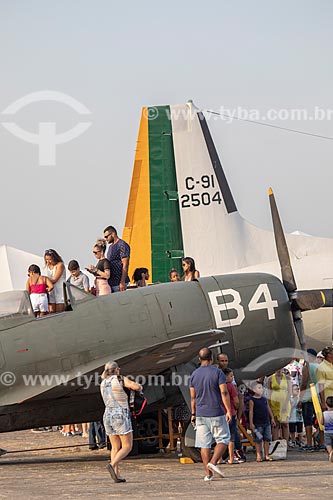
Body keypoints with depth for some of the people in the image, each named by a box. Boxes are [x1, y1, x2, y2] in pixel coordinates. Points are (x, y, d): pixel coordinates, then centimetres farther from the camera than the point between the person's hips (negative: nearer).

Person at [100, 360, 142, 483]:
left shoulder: (103, 384, 11)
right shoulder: (121, 380, -8)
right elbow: (136, 386, -20)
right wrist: (139, 387, 4)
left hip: (108, 416, 6)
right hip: (121, 416, -6)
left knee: (115, 447, 12)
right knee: (127, 447, -1)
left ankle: (116, 475, 3)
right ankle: (112, 465, -24)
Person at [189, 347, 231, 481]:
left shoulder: (194, 375, 7)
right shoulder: (217, 372, -6)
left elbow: (193, 397, 10)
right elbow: (224, 393, -11)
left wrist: (193, 414, 17)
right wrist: (229, 410, -9)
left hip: (200, 414, 4)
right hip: (216, 413, -4)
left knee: (204, 444, 5)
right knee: (223, 439, 7)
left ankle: (208, 473, 3)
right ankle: (213, 462, -13)